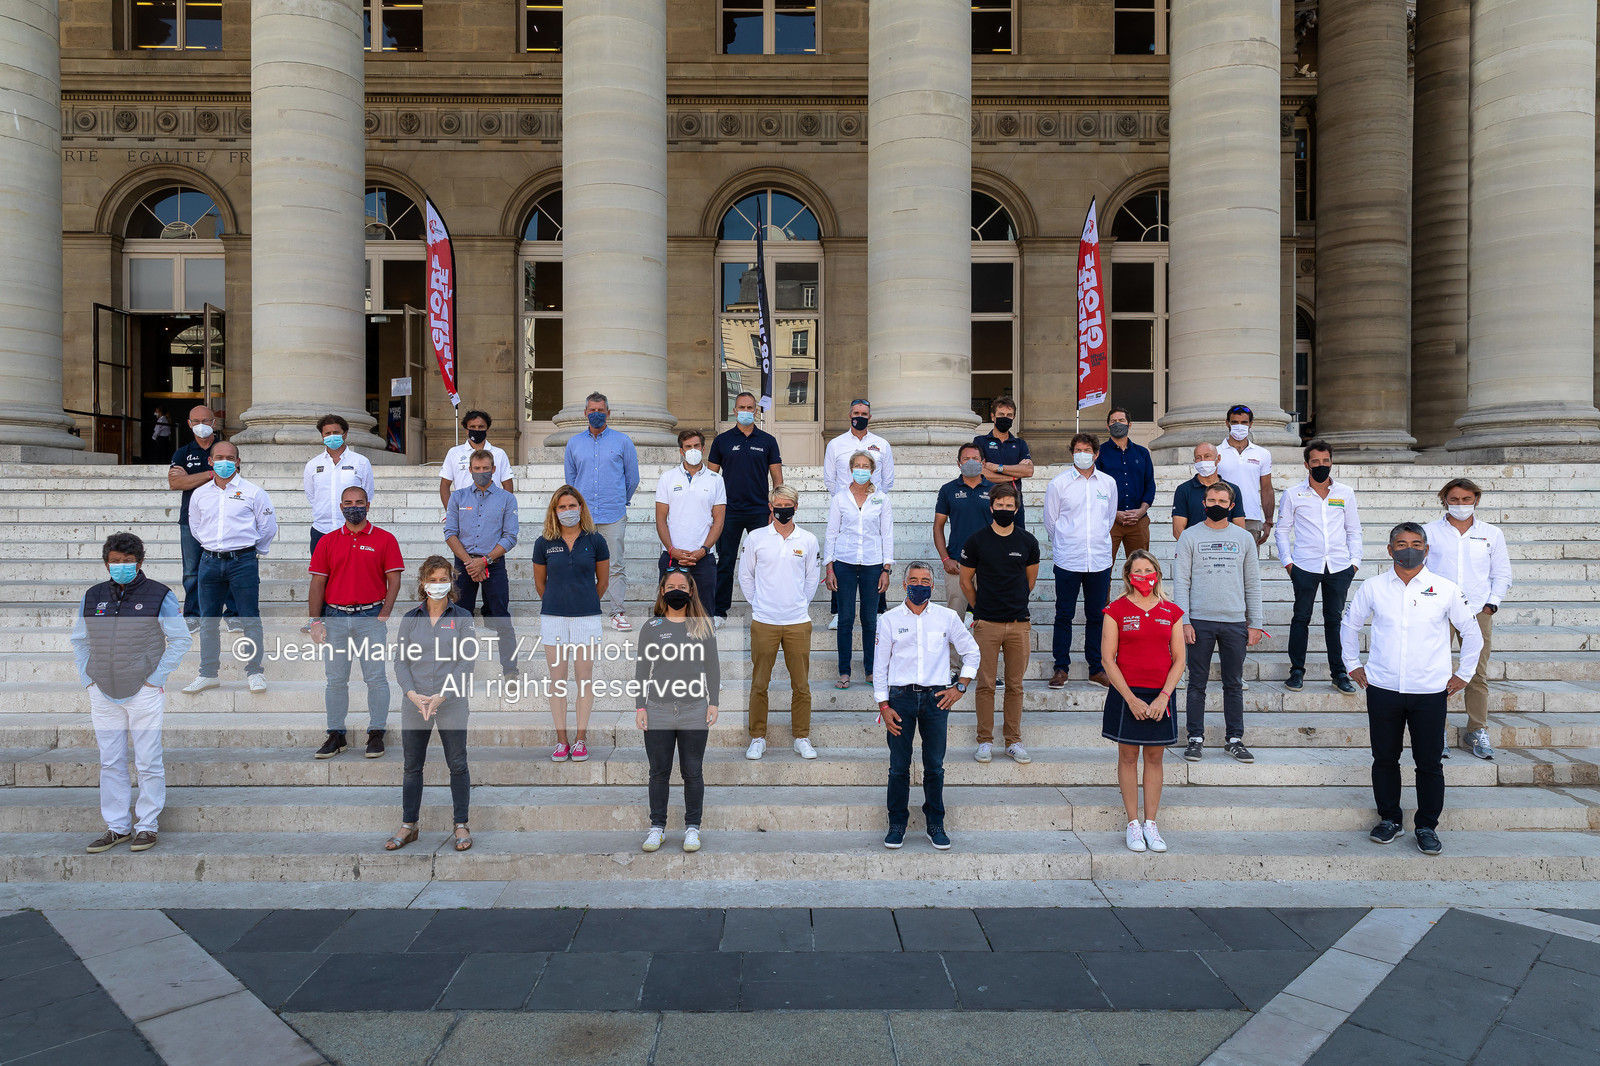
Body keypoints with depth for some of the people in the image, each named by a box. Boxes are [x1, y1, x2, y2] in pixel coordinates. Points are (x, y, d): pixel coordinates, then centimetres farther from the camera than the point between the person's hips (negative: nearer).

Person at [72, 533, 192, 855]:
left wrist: (157, 677, -8)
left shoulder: (159, 595, -5)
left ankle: (147, 826, 13)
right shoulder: (92, 597, 7)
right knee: (111, 764, 11)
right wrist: (86, 678, 7)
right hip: (103, 695, 4)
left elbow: (181, 639, -3)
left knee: (148, 764, 2)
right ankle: (117, 827, 21)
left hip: (144, 693, -4)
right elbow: (79, 641, 18)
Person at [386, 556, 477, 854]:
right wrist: (413, 694, -11)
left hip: (451, 703, -2)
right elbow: (400, 660, 4)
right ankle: (408, 826, 24)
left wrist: (441, 697, -14)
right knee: (412, 766, 10)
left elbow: (465, 662, -5)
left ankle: (461, 825, 16)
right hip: (414, 705, 2)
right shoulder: (410, 618, 7)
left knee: (458, 765, 3)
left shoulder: (462, 617, 0)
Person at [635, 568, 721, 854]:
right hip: (658, 711, 1)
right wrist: (640, 707, 1)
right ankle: (657, 826, 22)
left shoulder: (703, 626, 5)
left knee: (692, 773, 7)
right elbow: (642, 670, 7)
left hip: (694, 712, -1)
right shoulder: (651, 627, 6)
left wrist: (713, 703, 0)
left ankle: (692, 827, 20)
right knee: (659, 772, 8)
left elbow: (712, 668, 6)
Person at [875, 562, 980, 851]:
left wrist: (960, 687, 6)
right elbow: (880, 667, 5)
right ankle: (897, 824, 17)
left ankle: (936, 825, 20)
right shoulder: (890, 620, 4)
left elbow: (971, 652, 15)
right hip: (901, 697, 0)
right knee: (899, 766, 2)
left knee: (934, 766, 5)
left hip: (936, 697, 1)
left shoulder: (947, 617, 5)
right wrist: (884, 706, -2)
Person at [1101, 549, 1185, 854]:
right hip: (1126, 694, -2)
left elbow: (1179, 660, 4)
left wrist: (1163, 697, -8)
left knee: (1154, 758, 9)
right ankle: (1133, 824, 15)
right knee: (1128, 757, 5)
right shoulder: (1116, 610, -3)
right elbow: (1108, 660, -5)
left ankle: (1151, 824, 19)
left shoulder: (1171, 612, 5)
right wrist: (1131, 698, -11)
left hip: (1160, 695, 2)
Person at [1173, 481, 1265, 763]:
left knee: (1234, 684, 8)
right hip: (1199, 621, -2)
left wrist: (1255, 623, 5)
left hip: (1236, 623, 2)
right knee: (1197, 684, 3)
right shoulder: (1190, 536, 2)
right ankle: (1196, 739, 11)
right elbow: (1181, 581, -1)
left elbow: (1253, 584, 11)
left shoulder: (1244, 538, 9)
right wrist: (1183, 621, -9)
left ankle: (1234, 739, 17)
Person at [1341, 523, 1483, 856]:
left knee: (1429, 763, 5)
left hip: (1430, 691, -1)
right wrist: (1353, 665, 14)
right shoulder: (1373, 588, 2)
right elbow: (1350, 624, 16)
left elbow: (1471, 632, 12)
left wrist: (1464, 674, 11)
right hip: (1382, 688, 1)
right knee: (1385, 758, 9)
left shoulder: (1445, 589, -1)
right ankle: (1389, 819, 24)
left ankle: (1427, 826, 21)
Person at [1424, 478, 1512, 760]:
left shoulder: (1492, 534, 12)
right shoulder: (1430, 532, 6)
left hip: (1478, 612, 2)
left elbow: (1502, 574, 14)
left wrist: (1491, 605, 2)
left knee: (1478, 675, 2)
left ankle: (1477, 732, 12)